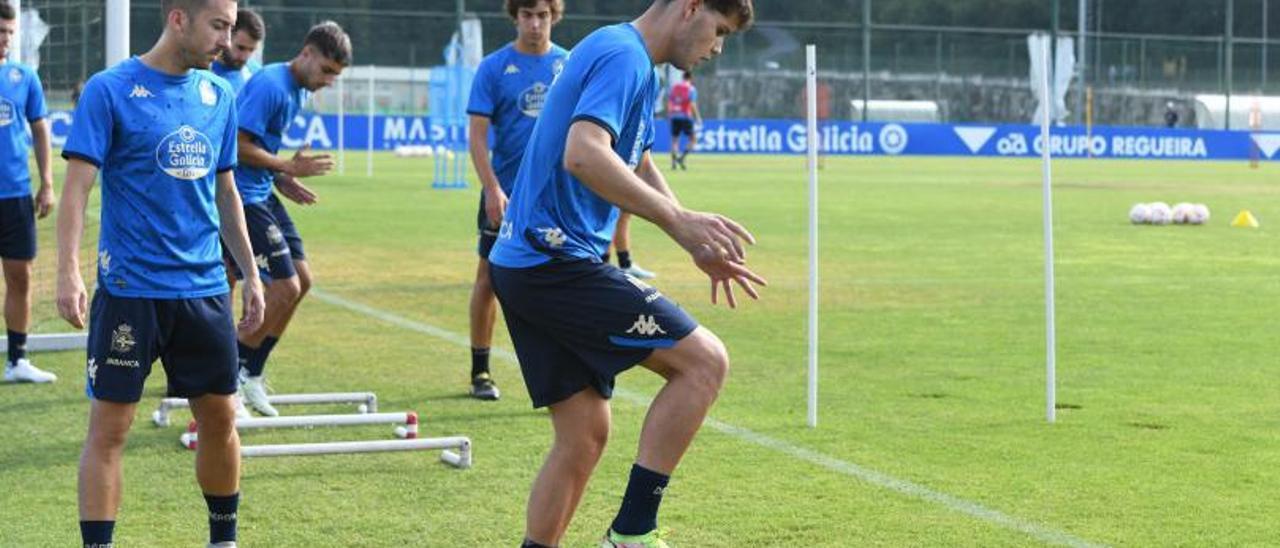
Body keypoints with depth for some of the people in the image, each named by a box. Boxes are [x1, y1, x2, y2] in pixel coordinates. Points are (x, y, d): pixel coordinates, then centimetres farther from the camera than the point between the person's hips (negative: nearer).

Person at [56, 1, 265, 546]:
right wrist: (68, 272, -21)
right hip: (129, 291, -5)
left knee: (220, 418, 11)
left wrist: (250, 273, 16)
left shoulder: (219, 96, 9)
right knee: (109, 428, -2)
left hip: (205, 290, 5)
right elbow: (77, 184, -11)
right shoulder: (109, 90, -7)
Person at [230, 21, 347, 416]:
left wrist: (285, 179, 6)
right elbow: (239, 145, -22)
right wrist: (288, 168, -17)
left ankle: (250, 374, 19)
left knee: (301, 280, 11)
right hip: (241, 197, -10)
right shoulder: (270, 85, -18)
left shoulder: (299, 91, 12)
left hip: (262, 195, 10)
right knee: (284, 289, -11)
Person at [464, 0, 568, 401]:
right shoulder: (494, 67, -3)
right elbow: (477, 135, -7)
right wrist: (493, 189, -16)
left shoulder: (570, 65, 4)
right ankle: (480, 371, 20)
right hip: (505, 193, -1)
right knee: (489, 278, 7)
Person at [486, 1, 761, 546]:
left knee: (584, 434, 11)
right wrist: (678, 221, -28)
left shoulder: (631, 63, 21)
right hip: (556, 260, -10)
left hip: (521, 265, 10)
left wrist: (700, 245, 27)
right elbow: (583, 155, -28)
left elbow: (639, 168, 33)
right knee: (705, 359, -8)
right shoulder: (623, 55, -12)